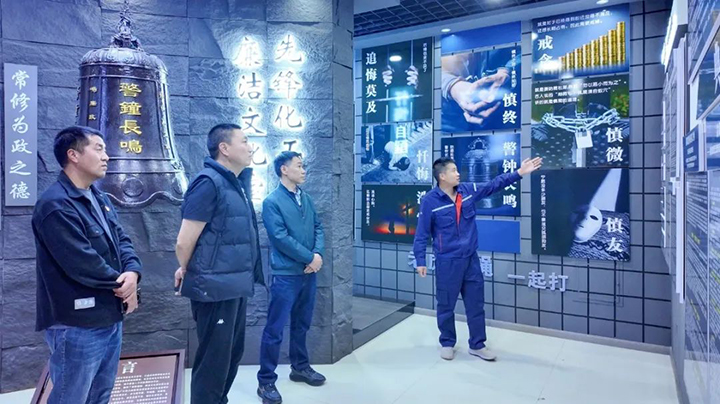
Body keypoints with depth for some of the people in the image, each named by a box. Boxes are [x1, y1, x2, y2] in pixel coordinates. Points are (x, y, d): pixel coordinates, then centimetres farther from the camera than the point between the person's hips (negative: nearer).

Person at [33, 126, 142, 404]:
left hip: (110, 318, 9)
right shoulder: (55, 205, -19)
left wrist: (133, 272, -13)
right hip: (78, 326, -9)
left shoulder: (100, 199, 12)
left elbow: (121, 240, 8)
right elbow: (83, 263, -25)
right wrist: (122, 283, -10)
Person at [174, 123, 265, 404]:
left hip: (236, 287, 8)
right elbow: (184, 243, -16)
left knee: (231, 355, 20)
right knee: (213, 361, 5)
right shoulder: (209, 182, -15)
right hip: (216, 288, -8)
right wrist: (190, 272, 3)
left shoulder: (237, 183, 11)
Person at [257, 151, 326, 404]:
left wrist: (318, 254, -8)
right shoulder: (272, 202, -9)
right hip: (286, 274, -6)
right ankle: (266, 381, 13)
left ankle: (300, 367, 34)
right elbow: (281, 238, -16)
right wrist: (310, 257, -13)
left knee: (302, 324, 18)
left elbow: (318, 227, 9)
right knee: (275, 329, 1)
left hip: (309, 273, 6)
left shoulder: (306, 198, 9)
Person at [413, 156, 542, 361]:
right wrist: (421, 261, -11)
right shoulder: (430, 201, -13)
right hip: (447, 262, -5)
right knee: (446, 306, 9)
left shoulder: (468, 190, 1)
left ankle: (477, 345, 29)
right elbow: (422, 233, -10)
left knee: (476, 304, 13)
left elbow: (494, 184, 9)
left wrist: (519, 173, 2)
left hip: (471, 259, 5)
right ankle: (447, 343, 30)